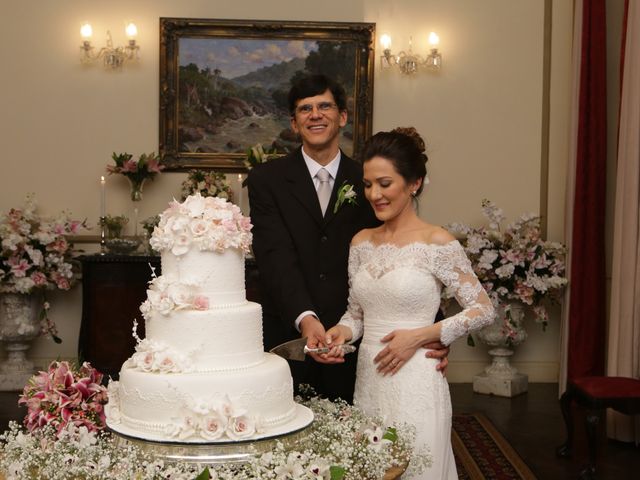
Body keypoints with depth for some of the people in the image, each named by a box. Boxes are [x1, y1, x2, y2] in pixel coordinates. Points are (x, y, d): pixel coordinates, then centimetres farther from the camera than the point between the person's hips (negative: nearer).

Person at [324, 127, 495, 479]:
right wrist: (342, 332, -7)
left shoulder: (437, 243, -9)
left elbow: (483, 310, -7)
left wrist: (419, 336, -14)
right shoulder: (361, 242, 7)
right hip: (368, 380, 5)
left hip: (414, 383, -5)